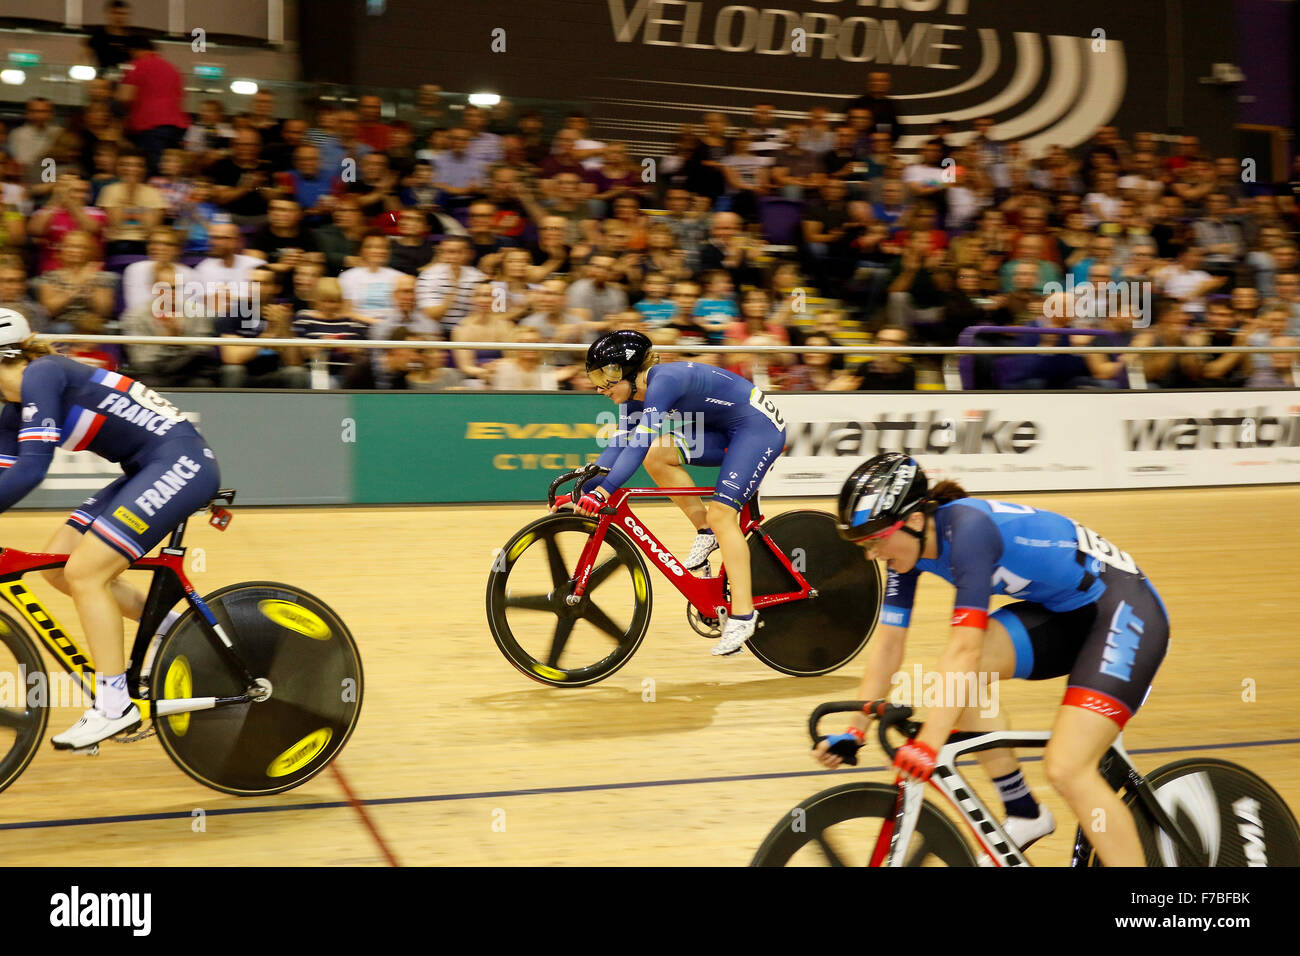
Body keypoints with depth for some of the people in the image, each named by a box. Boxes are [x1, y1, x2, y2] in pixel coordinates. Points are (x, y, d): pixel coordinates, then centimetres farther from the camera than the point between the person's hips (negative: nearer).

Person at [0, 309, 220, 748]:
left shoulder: (41, 375, -16)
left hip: (181, 462, -10)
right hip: (149, 470, 10)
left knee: (84, 574, -13)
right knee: (57, 563, 6)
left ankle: (114, 706, -7)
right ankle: (170, 626, 16)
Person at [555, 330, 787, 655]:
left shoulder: (663, 381, -27)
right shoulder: (635, 394, 0)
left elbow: (638, 444, -36)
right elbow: (619, 447, 2)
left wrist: (602, 492, -42)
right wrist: (582, 492, -5)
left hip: (761, 427, -9)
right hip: (727, 432, 9)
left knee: (721, 512, -18)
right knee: (657, 457, -6)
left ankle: (743, 615, -14)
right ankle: (706, 533, 7)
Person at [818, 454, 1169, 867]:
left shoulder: (967, 527, -29)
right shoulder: (909, 544, -5)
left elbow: (965, 647, -37)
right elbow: (888, 645, 1)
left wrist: (929, 743, -41)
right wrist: (854, 731, -1)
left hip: (1125, 607, -8)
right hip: (1064, 613, 8)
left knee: (1066, 770, -20)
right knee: (962, 673, -13)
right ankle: (1024, 815, 2)